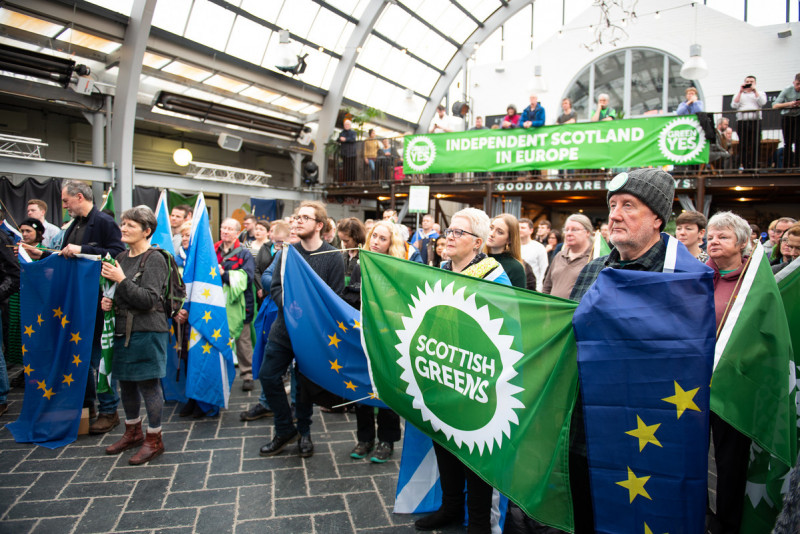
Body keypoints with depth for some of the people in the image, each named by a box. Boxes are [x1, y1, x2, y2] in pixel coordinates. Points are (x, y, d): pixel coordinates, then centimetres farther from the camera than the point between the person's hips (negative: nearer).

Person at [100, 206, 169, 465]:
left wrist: (122, 280, -21)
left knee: (148, 384, -1)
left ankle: (154, 439, 13)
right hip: (122, 329, 8)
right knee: (126, 383, 17)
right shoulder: (121, 257, 12)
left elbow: (148, 300, -18)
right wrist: (106, 302, 3)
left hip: (147, 331, -8)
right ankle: (132, 432, 34)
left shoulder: (155, 260, -11)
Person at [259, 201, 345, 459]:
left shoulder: (333, 257, -8)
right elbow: (275, 287, 1)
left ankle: (303, 432, 32)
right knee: (268, 377, 4)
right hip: (283, 328, 4)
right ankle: (285, 430, 23)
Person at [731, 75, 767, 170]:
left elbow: (762, 103, -2)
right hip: (742, 122, 0)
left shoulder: (760, 94, 19)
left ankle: (753, 166, -4)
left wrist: (755, 90, 1)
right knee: (743, 145, -6)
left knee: (755, 145, -5)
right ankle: (742, 165, -6)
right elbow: (734, 105, 2)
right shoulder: (739, 94, 20)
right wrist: (740, 92, 2)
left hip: (755, 121, 0)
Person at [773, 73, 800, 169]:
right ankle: (787, 166, 6)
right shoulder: (787, 90, -5)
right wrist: (788, 104, -23)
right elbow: (775, 105, -8)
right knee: (788, 142, 1)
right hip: (787, 117, -1)